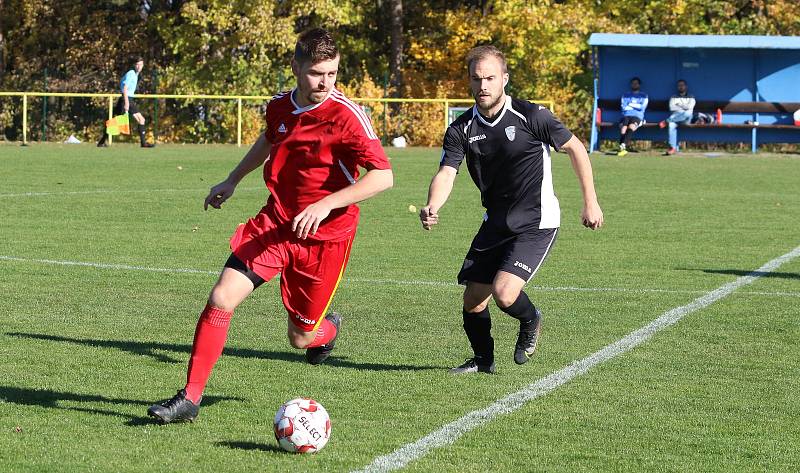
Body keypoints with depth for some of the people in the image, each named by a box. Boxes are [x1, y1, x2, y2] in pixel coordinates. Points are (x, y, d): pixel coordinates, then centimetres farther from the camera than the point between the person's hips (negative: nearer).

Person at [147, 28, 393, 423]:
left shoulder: (347, 116, -17)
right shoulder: (279, 107, 1)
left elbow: (383, 176, -22)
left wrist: (326, 205, -29)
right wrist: (232, 181, 32)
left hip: (324, 236, -4)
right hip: (275, 224, 4)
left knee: (301, 338, 5)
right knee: (221, 298, -13)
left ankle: (328, 328, 44)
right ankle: (190, 397, -4)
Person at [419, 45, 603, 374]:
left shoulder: (530, 116, -14)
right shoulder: (462, 129, -3)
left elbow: (574, 148, -2)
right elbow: (446, 173, -14)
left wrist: (590, 203, -1)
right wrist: (432, 207, -36)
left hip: (537, 224, -5)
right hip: (496, 222, 5)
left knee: (504, 293, -21)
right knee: (473, 301, 4)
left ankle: (530, 321, 15)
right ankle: (483, 359, 32)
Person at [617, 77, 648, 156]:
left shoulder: (643, 96, 20)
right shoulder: (626, 95, 27)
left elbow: (642, 107, 2)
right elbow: (623, 107, 10)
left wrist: (631, 104, 6)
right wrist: (636, 107, 4)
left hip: (637, 117, -2)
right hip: (626, 116, 2)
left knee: (631, 127, -39)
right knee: (623, 128, -35)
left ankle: (623, 145, -57)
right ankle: (623, 149, -53)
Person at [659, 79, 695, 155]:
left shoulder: (690, 97, 17)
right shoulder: (673, 97, 20)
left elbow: (689, 107, -4)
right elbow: (672, 108, 0)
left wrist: (678, 106, 0)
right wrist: (683, 108, -7)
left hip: (686, 120, 0)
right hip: (675, 117, 1)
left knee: (688, 113, -39)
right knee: (672, 125, -38)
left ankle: (666, 121, -31)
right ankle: (673, 148, -45)